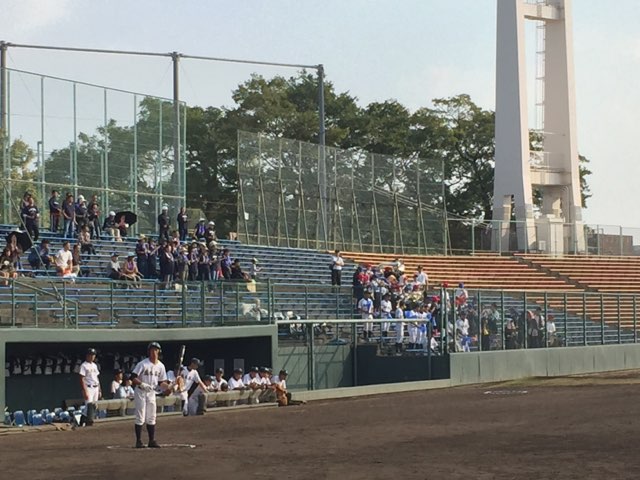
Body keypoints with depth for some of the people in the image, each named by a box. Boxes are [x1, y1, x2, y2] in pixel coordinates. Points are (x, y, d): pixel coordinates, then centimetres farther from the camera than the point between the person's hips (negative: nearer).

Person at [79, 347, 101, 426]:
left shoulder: (94, 365, 18)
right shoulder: (84, 365, -6)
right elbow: (82, 379, -12)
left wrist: (99, 390, 17)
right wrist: (85, 391, -20)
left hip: (96, 388, 8)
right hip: (88, 388, -8)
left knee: (94, 406, 7)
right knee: (89, 405, -15)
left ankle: (92, 420, 11)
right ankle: (89, 422, -17)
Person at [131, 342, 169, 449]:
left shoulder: (160, 366, 5)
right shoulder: (143, 364, -13)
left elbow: (161, 382, 11)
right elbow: (133, 378, -16)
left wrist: (169, 386, -7)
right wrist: (142, 384, -30)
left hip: (151, 393, 5)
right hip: (140, 392, -5)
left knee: (151, 418, 8)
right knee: (140, 418, -5)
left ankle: (152, 441, 12)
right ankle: (138, 441, 0)